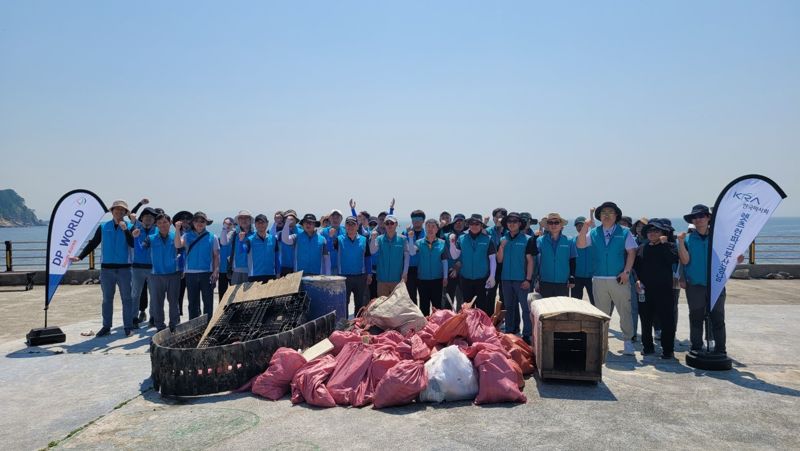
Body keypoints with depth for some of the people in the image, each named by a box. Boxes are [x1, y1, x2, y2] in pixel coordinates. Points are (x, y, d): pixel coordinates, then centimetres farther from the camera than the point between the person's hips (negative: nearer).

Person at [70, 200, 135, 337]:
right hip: (107, 268, 2)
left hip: (124, 268, -2)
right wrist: (79, 257, 0)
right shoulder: (103, 227, 6)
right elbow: (92, 244, 9)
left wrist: (125, 230, -19)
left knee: (127, 298, 3)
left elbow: (133, 244, -12)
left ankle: (128, 327, 8)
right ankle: (106, 327, 15)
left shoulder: (129, 227, 1)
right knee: (107, 299, 8)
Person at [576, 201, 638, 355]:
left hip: (619, 279, -2)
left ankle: (628, 341, 10)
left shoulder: (624, 233, 2)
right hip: (599, 279, 2)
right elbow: (580, 245, -5)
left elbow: (631, 252, -1)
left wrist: (626, 271, -11)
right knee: (601, 313, 11)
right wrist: (585, 226, -15)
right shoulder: (593, 233, 7)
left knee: (625, 311, 0)